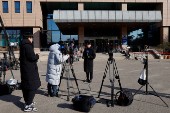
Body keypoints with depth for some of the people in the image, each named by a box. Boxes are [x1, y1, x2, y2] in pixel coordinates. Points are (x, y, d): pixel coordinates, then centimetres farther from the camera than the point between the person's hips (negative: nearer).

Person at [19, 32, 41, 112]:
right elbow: (32, 57, -23)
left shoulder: (22, 46, 15)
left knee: (25, 86, 17)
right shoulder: (28, 46, -16)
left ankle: (27, 102, 31)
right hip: (30, 70, -10)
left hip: (24, 69, 10)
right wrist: (37, 56, -3)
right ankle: (28, 106, -6)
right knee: (33, 87, -7)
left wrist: (35, 56, 17)